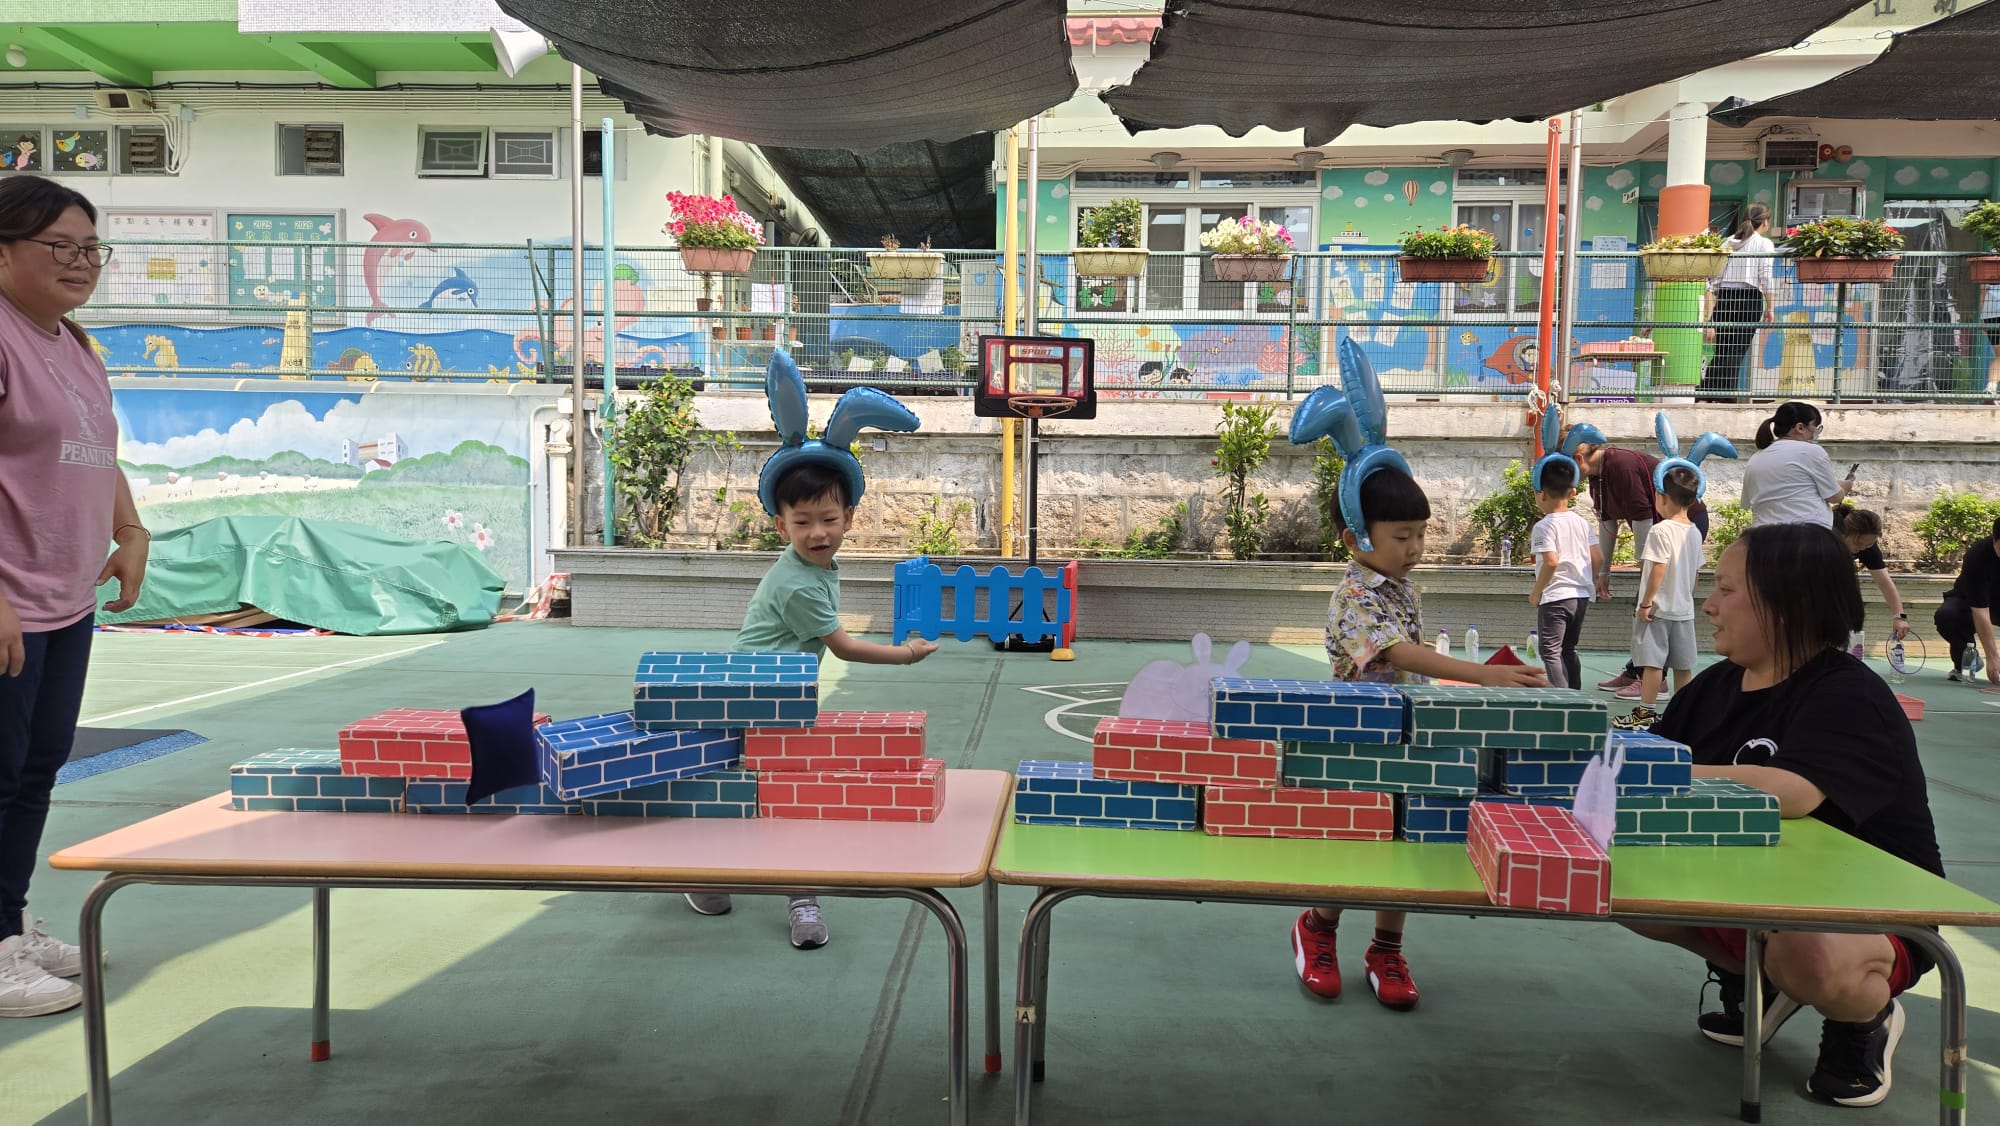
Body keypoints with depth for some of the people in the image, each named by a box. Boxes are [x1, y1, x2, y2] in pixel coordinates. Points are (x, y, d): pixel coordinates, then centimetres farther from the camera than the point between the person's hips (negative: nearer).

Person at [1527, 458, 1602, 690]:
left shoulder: (1543, 526, -12)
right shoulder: (1582, 523, 7)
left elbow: (1551, 562, -23)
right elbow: (1598, 558, 5)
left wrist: (1536, 593, -12)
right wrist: (1588, 582, 19)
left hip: (1555, 596, -7)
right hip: (1581, 596, 7)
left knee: (1551, 652, -3)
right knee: (1569, 650, 19)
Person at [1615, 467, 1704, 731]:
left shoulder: (1661, 530, -15)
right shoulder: (1695, 533, 8)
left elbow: (1659, 568, -19)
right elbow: (1695, 571, 14)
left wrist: (1646, 602, -15)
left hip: (1659, 608, -7)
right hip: (1685, 609, 7)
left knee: (1652, 662, -3)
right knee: (1683, 665, 11)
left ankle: (1646, 712, -1)